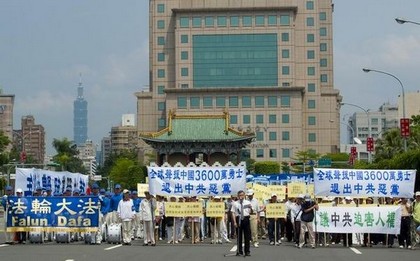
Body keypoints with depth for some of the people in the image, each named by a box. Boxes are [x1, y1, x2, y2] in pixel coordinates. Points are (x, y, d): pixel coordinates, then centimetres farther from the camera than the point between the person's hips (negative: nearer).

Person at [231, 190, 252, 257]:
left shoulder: (248, 203, 7)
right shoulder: (235, 203, 4)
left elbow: (250, 212, 7)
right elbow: (233, 213, 0)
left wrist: (251, 208, -16)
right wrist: (235, 222, -8)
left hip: (246, 219, 1)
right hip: (239, 219, -1)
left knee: (247, 236, 3)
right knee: (239, 236, 5)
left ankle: (247, 251, 10)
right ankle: (239, 251, 12)